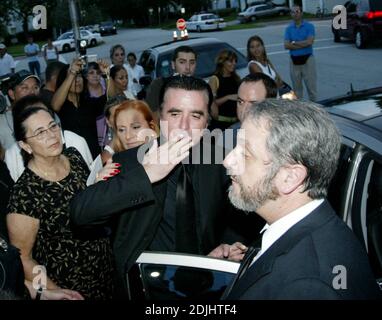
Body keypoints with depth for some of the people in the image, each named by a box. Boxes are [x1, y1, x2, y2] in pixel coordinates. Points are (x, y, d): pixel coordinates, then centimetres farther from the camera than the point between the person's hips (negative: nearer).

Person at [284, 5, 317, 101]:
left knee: (311, 85, -2)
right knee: (296, 87, 11)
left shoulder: (309, 26, -2)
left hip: (307, 59, -3)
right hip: (294, 60, 3)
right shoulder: (288, 28, 6)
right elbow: (286, 45, -7)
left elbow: (309, 42, -16)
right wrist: (303, 44, -13)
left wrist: (294, 43, -8)